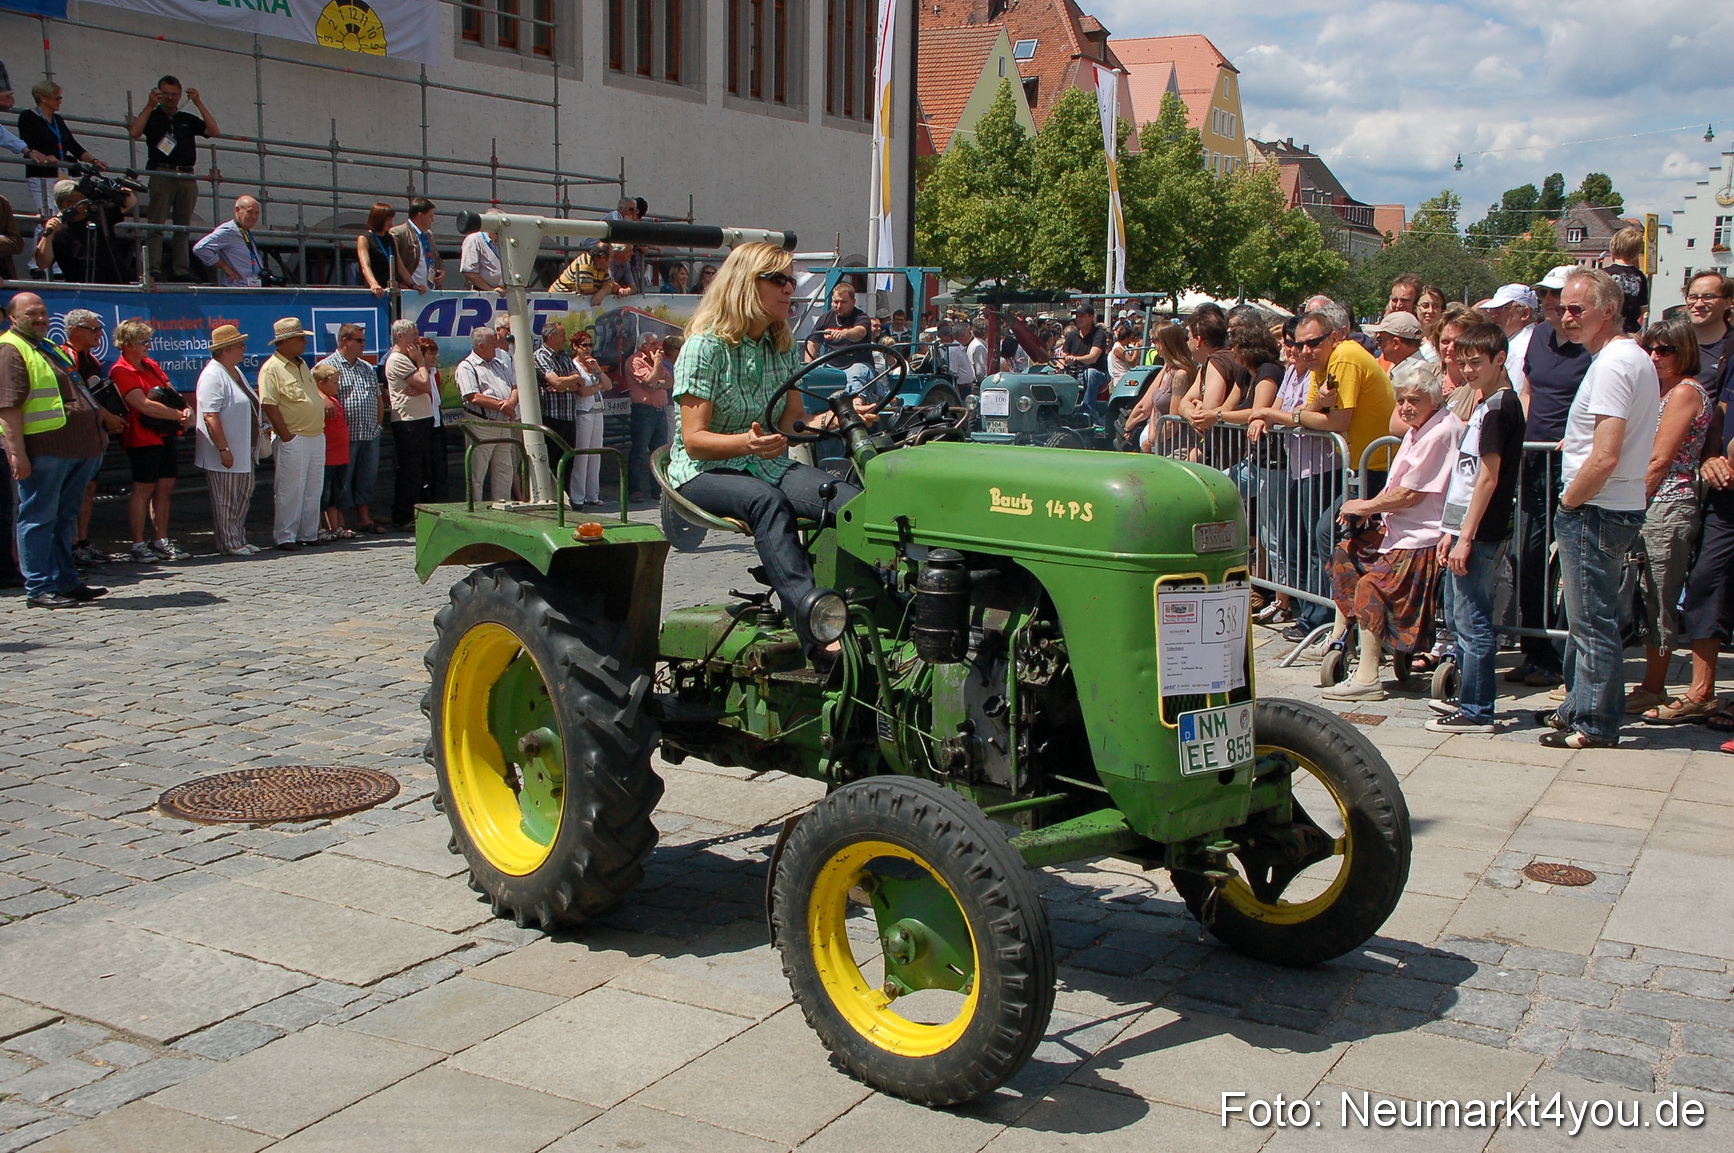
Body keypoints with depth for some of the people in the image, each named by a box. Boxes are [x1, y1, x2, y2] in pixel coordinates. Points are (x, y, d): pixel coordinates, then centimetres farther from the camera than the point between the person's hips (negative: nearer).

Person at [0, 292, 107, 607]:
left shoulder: (49, 348, 22)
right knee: (39, 518, -3)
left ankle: (66, 581, 22)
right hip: (42, 449, -9)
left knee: (64, 517, 15)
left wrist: (96, 433, 24)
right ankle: (39, 589, 0)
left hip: (76, 449, 9)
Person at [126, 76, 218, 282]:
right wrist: (149, 105, -7)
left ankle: (181, 270, 6)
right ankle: (154, 269, -12)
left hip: (187, 177, 3)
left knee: (183, 226, 4)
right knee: (157, 224, -8)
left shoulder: (188, 119, 20)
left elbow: (214, 132, 6)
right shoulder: (152, 116, 11)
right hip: (162, 174, -3)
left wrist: (198, 104, 2)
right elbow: (134, 132, -7)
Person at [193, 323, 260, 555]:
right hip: (226, 453, -10)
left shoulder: (235, 372, 14)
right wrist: (223, 449, -25)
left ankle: (239, 541, 22)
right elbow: (210, 416, -23)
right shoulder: (213, 376, -16)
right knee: (226, 500, -1)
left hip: (244, 450, 10)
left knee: (243, 496, 14)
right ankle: (229, 544, 6)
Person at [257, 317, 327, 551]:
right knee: (290, 491, -3)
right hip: (294, 439, -8)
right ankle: (284, 537, 3)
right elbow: (268, 405, -16)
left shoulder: (302, 365, 16)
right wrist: (286, 435, -17)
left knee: (313, 490, 11)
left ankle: (308, 534, 19)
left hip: (317, 437, 8)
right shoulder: (272, 369, -11)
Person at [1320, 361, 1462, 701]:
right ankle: (1339, 641, 26)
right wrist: (1366, 511, -1)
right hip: (1400, 531, 11)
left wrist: (1366, 506, -7)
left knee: (1371, 584, -21)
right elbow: (1397, 487, 15)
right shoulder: (1418, 429, 13)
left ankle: (1367, 678, -21)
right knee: (1345, 555, 16)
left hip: (1425, 539, -11)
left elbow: (1410, 494, -21)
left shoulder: (1442, 432, -20)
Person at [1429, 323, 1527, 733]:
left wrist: (1465, 537, -18)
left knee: (1472, 622, -5)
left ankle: (1476, 711, 0)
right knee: (1461, 619, 17)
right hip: (1468, 529, 10)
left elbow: (1488, 477, -18)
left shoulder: (1498, 407, -13)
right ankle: (1468, 697, 28)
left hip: (1480, 533, -10)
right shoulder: (1487, 405, 16)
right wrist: (1452, 530, 18)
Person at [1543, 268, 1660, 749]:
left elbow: (1604, 459, -24)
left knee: (1592, 622, -3)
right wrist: (1575, 443, 19)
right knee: (1585, 616, 18)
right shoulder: (1635, 358, 15)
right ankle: (1579, 708, 28)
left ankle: (1594, 727, 4)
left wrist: (1567, 502, -13)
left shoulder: (1612, 364, -19)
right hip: (1622, 506, 10)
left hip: (1595, 511, -10)